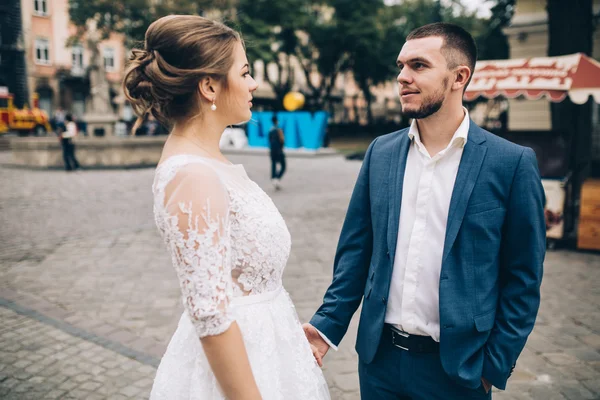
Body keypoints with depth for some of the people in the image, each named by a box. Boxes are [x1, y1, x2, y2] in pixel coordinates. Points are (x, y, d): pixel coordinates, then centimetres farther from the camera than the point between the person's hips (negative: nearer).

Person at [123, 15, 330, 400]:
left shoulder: (210, 161, 3)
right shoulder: (193, 177, -26)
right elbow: (210, 315, -25)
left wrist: (290, 325, 16)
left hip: (261, 336, 9)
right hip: (236, 356, -9)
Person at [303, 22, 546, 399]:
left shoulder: (512, 163, -10)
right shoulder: (381, 152, 0)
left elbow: (522, 278, -6)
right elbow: (356, 248, 4)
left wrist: (495, 366, -5)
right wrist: (327, 325, -2)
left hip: (457, 367, -3)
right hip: (379, 355, 3)